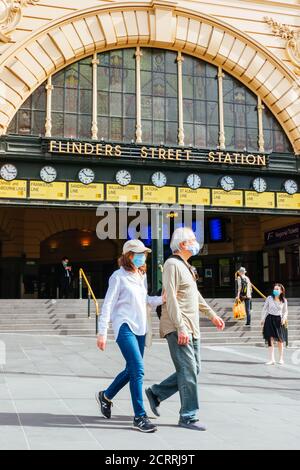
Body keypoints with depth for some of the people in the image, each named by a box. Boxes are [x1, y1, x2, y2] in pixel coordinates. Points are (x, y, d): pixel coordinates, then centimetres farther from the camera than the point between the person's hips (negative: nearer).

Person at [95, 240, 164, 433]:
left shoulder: (142, 276, 13)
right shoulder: (119, 276, -8)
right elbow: (108, 305, -9)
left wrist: (163, 298, -3)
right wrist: (102, 333, -13)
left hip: (140, 328, 8)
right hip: (125, 327, -8)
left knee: (131, 370, 14)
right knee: (138, 370, -13)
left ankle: (105, 396, 37)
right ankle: (140, 417, -5)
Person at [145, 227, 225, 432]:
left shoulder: (186, 266, 19)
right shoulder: (172, 264, -12)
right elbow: (171, 298, -19)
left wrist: (212, 315, 27)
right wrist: (180, 328, -23)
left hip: (192, 328, 10)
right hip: (177, 328, -10)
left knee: (193, 369, 12)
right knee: (188, 370, -6)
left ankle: (156, 393, 23)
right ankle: (188, 417, 4)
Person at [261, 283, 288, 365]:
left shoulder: (284, 301, 0)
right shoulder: (269, 298, -3)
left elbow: (285, 311, 11)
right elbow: (264, 309, 5)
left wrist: (284, 318, -7)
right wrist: (262, 319, 3)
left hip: (278, 320, 1)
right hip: (270, 319, -1)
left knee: (280, 340, 6)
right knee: (270, 339, -5)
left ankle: (281, 359, 22)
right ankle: (271, 359, -1)